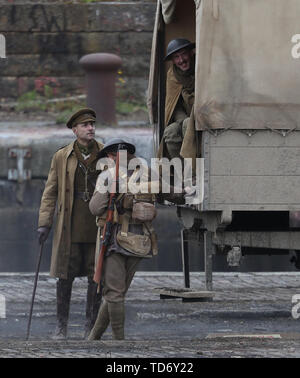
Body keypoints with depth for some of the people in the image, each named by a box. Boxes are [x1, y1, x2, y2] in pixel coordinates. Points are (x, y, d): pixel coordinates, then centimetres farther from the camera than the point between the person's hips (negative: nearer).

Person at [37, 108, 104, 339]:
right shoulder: (62, 157, 6)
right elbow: (50, 192, 7)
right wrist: (44, 223, -1)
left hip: (98, 224, 0)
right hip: (70, 226, 0)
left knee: (96, 277, 2)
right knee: (65, 276, 0)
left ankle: (91, 326, 10)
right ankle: (62, 326, 10)